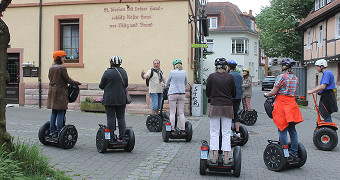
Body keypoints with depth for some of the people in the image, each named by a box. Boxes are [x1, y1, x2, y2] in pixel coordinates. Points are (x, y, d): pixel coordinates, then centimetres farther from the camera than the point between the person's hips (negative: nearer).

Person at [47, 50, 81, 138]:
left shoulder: (51, 68, 10)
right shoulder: (62, 67, -13)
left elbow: (50, 78, 18)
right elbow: (67, 79, -11)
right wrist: (77, 83, 2)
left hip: (52, 90, 8)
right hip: (60, 91, -8)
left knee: (54, 113, 13)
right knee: (60, 113, -4)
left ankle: (52, 132, 17)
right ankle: (60, 133, -1)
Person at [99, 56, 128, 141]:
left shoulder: (108, 72, -9)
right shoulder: (124, 72, 6)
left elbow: (101, 86, -4)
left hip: (110, 99, -4)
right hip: (121, 99, 4)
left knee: (111, 118, 1)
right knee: (121, 117, 9)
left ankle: (111, 138, 3)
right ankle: (122, 137, 9)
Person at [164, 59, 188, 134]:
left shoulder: (172, 72, -3)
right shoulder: (184, 72, 6)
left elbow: (167, 82, 10)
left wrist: (167, 86, 31)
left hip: (173, 93, -3)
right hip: (182, 93, 3)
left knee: (172, 113, 1)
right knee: (181, 113, 6)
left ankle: (172, 129, 0)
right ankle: (183, 130, 5)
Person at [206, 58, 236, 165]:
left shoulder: (211, 77, -2)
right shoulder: (230, 77, 0)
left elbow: (207, 93, 3)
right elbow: (234, 94, 6)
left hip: (214, 106, 0)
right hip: (227, 107, 1)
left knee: (214, 133, 7)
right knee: (226, 133, 6)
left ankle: (214, 156, 5)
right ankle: (226, 157, 6)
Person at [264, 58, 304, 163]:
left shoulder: (281, 77, -10)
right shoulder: (295, 78, 12)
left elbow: (274, 92, -11)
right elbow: (294, 93, 17)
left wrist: (267, 95, 8)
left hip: (282, 105, -7)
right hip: (292, 104, 7)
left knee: (282, 130, -2)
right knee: (292, 130, 11)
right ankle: (294, 154, 16)